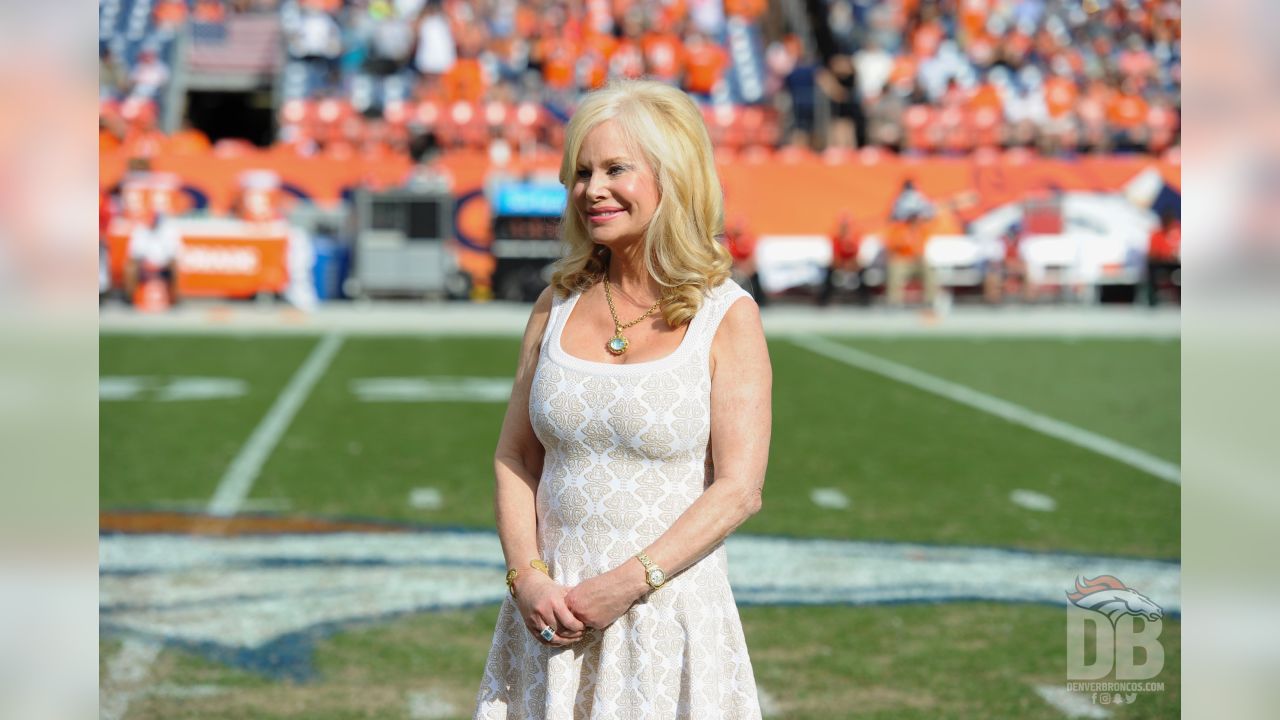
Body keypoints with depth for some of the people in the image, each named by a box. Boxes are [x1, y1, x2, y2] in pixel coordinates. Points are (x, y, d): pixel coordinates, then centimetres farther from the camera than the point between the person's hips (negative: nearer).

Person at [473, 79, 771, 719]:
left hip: (668, 612, -3)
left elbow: (739, 489, -10)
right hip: (552, 611, 3)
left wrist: (628, 581, -16)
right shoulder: (558, 305, 6)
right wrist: (526, 576, -7)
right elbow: (514, 456, 7)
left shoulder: (727, 317, -5)